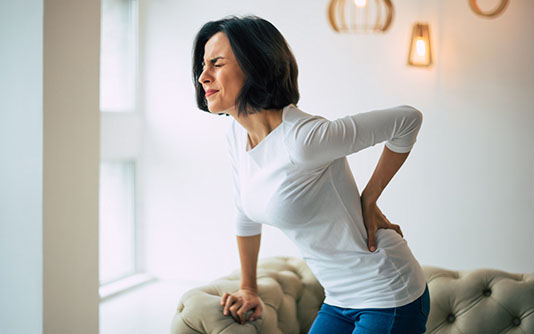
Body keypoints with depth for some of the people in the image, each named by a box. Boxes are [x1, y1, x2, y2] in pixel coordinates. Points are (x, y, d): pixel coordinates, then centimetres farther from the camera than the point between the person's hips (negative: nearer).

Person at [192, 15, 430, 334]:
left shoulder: (302, 139, -26)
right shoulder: (238, 135, -1)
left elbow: (408, 119, -19)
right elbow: (247, 215, 15)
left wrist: (368, 201, -11)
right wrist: (249, 289, 24)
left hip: (389, 299, -7)